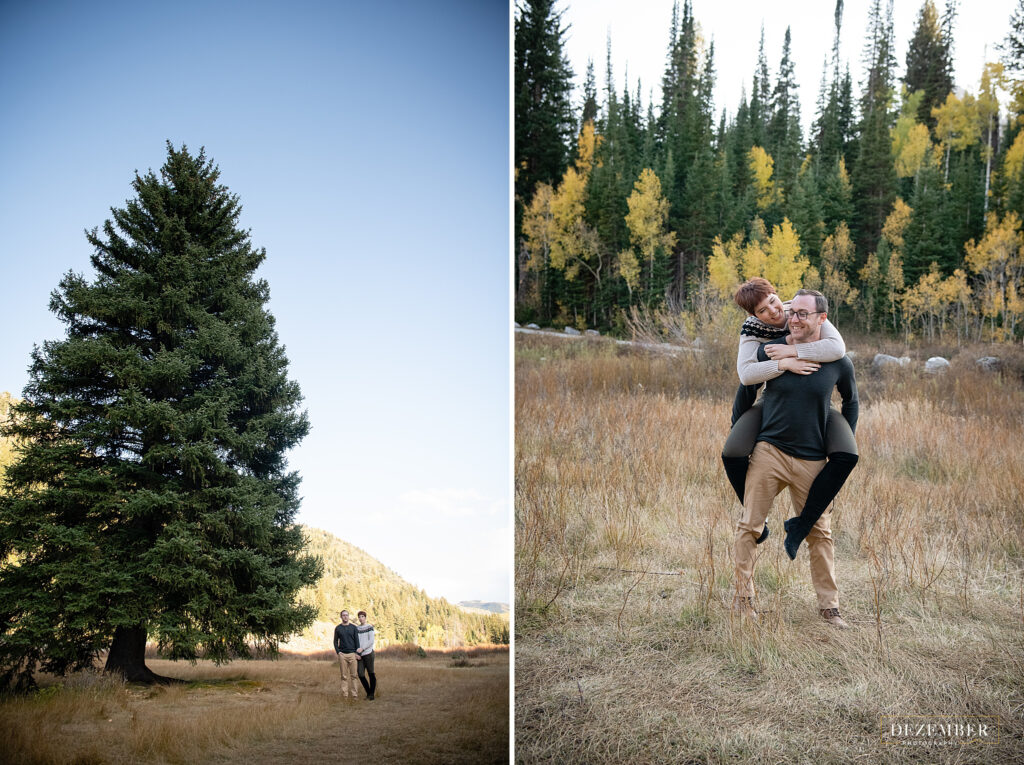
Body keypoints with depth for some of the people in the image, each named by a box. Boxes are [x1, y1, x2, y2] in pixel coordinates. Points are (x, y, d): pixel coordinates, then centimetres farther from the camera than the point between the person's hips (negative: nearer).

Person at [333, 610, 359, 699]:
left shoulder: (353, 627, 7)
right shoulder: (338, 628, 8)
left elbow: (357, 641, 5)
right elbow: (335, 641, 11)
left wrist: (357, 653, -3)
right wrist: (338, 652, -2)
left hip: (352, 654, 0)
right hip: (342, 654, 0)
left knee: (353, 675, -1)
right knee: (344, 676, 0)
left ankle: (355, 694, 2)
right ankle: (345, 695, 2)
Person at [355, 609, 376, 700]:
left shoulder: (370, 627, -2)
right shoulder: (357, 628, 13)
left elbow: (371, 641, -9)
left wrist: (362, 648, -17)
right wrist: (356, 653, 2)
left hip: (368, 653, -4)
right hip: (360, 655, 4)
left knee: (371, 674, 1)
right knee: (361, 675, -2)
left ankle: (371, 695, 10)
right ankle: (368, 693, 16)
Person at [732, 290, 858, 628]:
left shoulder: (839, 363, -3)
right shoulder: (770, 351, -5)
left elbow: (851, 403, 15)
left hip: (812, 460, 0)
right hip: (768, 451, 0)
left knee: (820, 533, 7)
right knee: (749, 526, -1)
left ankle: (829, 606, 18)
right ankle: (743, 598, 11)